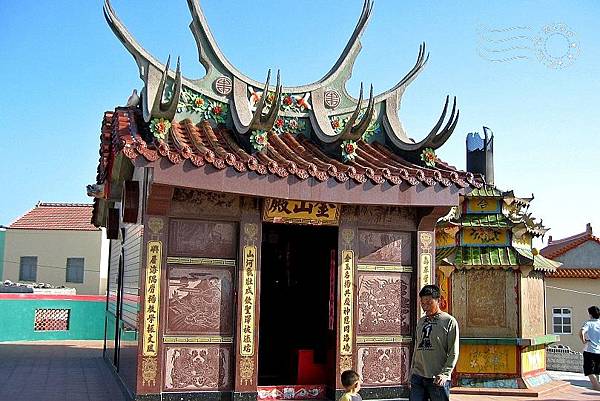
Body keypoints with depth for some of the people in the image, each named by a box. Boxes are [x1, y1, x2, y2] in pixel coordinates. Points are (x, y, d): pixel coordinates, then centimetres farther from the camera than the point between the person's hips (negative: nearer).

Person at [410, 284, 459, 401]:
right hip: (417, 377, 5)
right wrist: (411, 373, 15)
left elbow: (453, 353, -6)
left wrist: (444, 373, -16)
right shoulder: (420, 322, 15)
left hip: (438, 379, -5)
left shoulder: (449, 321, -3)